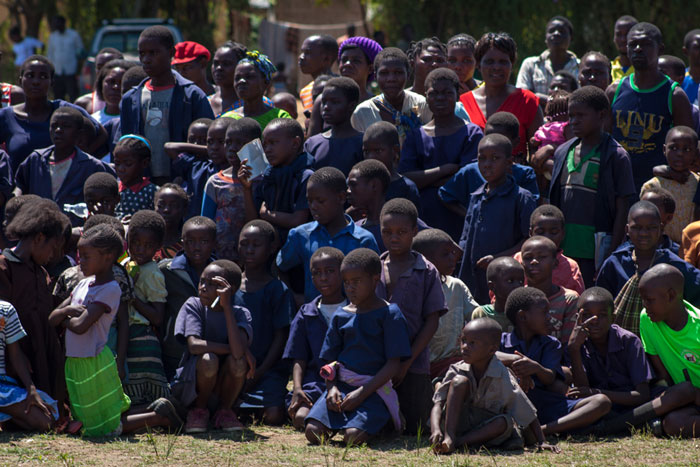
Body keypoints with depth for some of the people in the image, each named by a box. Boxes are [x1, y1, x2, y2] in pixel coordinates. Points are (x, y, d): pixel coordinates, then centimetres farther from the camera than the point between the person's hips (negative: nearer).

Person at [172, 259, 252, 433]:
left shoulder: (241, 314, -8)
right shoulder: (193, 305, -8)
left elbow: (238, 352, -29)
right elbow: (194, 345, -25)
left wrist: (226, 305, -27)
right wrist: (232, 348, -21)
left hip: (224, 388, 1)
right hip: (191, 385, -1)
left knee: (237, 361, -29)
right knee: (208, 359, -31)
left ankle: (224, 411, -3)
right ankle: (199, 411, -4)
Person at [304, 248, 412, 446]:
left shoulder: (389, 314, -2)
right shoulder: (340, 316, 13)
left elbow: (394, 364, -7)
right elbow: (330, 360, 15)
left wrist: (362, 393, -15)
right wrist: (332, 388, -7)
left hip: (375, 389, -4)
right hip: (341, 385, 4)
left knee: (353, 437, -28)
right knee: (313, 431, -20)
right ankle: (336, 423, 12)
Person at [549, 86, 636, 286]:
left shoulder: (616, 156, -4)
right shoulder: (563, 152, 12)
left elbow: (622, 209, -6)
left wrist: (612, 252, -11)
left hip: (595, 250, -5)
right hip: (564, 248, 5)